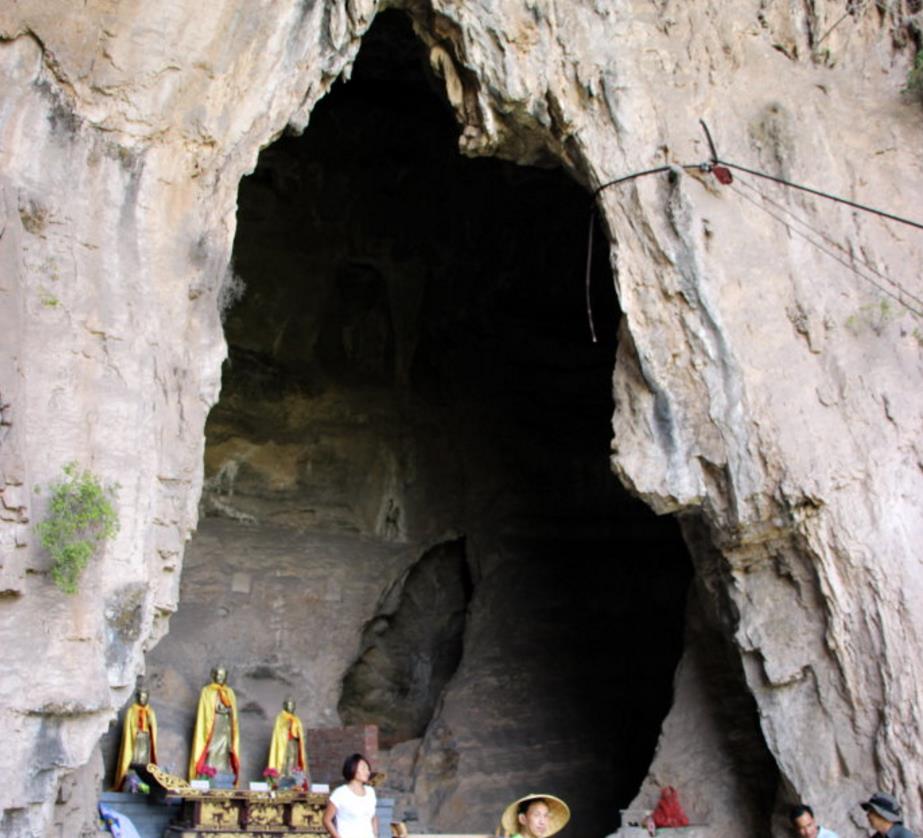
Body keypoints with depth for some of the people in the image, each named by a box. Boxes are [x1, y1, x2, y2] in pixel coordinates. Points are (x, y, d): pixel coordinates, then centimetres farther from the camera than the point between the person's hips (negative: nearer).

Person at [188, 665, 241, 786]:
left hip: (226, 731, 4)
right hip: (212, 731, -4)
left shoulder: (230, 693, 15)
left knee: (224, 758, -1)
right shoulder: (207, 691, 2)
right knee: (211, 757, -12)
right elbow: (204, 714, -3)